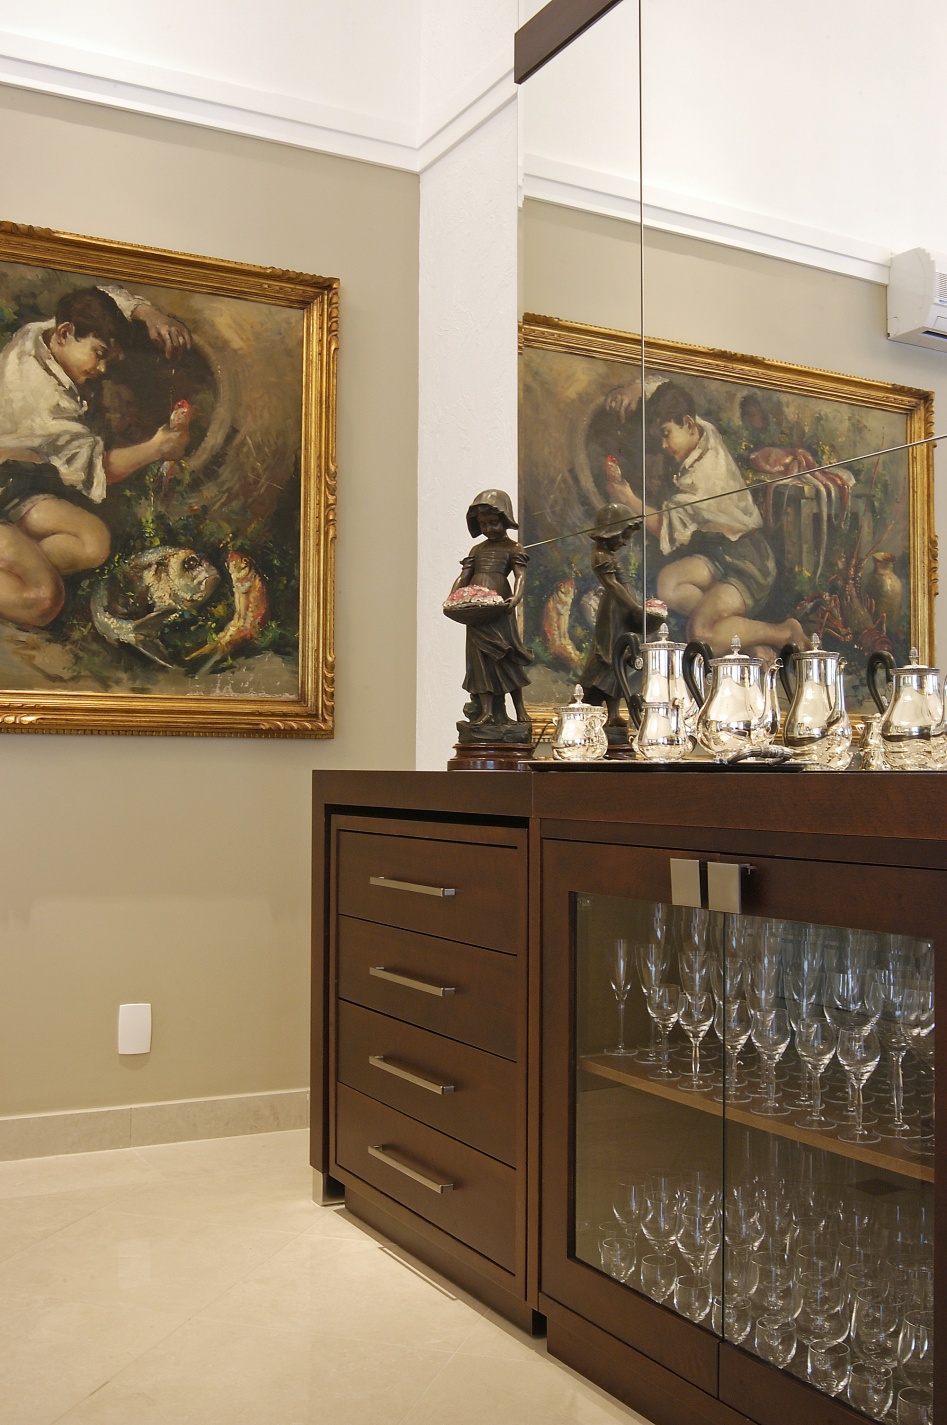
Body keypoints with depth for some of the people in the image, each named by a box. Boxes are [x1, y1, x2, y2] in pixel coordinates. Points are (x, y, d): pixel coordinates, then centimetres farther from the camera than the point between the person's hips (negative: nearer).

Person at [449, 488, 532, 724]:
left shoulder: (514, 549, 4)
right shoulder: (477, 550, 19)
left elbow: (520, 576, -9)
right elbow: (463, 577, 14)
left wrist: (516, 598, -28)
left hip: (499, 610, -4)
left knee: (505, 656, 1)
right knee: (480, 658, 0)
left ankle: (520, 708, 12)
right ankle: (486, 710, 0)